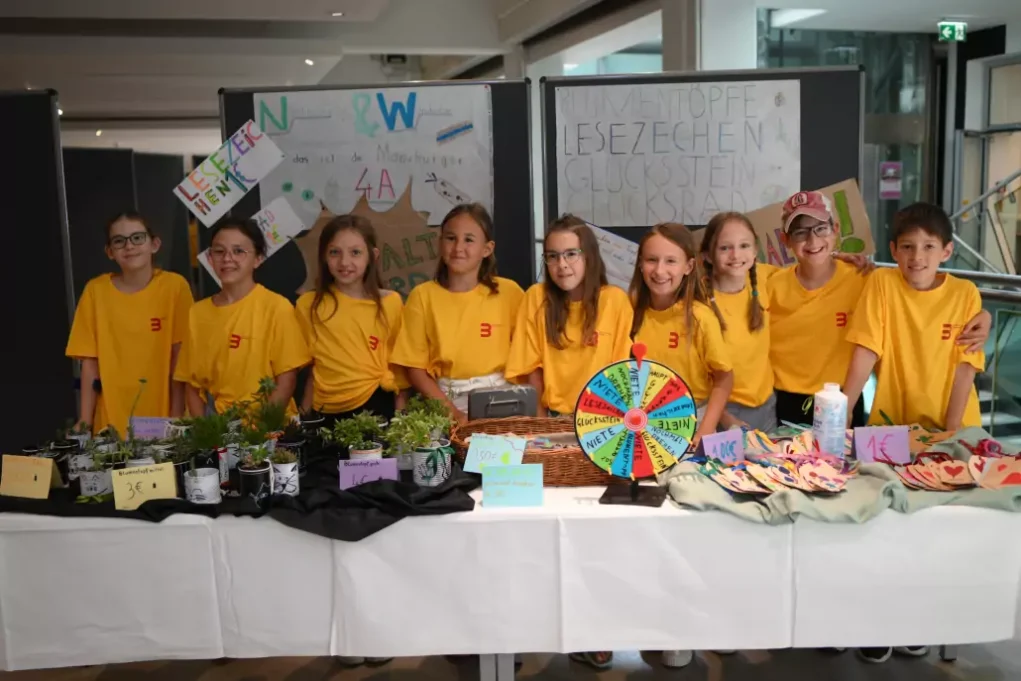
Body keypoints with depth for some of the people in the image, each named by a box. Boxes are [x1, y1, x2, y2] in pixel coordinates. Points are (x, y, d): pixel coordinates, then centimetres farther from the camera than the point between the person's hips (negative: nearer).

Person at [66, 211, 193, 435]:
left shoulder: (174, 286, -5)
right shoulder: (95, 291, 0)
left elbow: (180, 359, -4)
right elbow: (90, 363, 1)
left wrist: (176, 419, -7)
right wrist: (85, 423, -4)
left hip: (161, 421, -1)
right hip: (111, 424, 1)